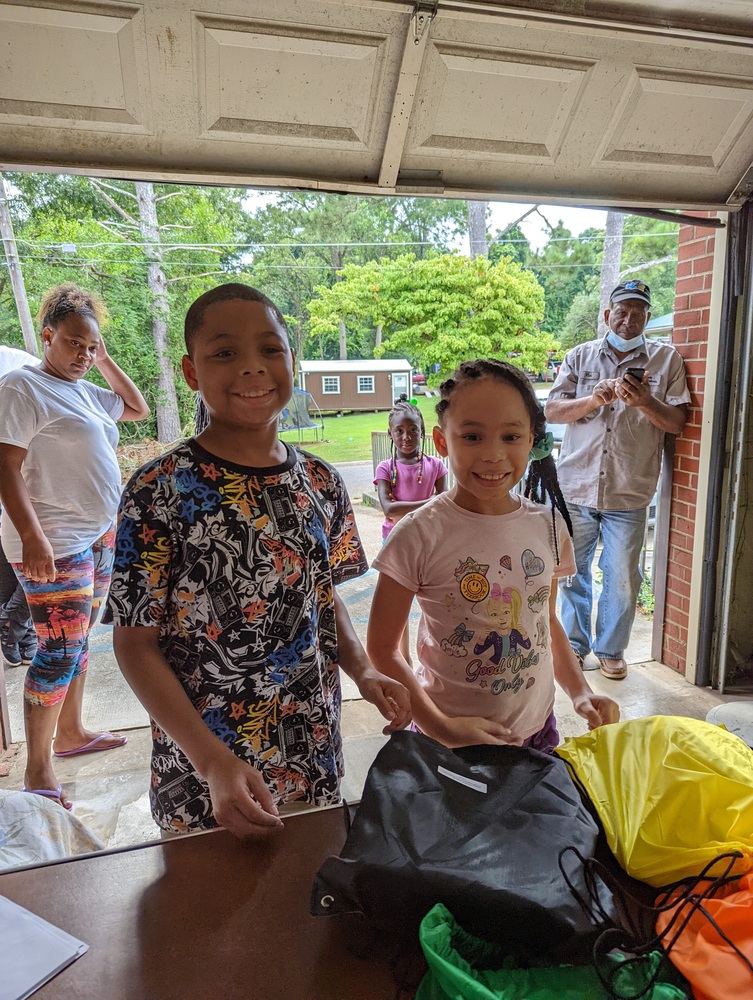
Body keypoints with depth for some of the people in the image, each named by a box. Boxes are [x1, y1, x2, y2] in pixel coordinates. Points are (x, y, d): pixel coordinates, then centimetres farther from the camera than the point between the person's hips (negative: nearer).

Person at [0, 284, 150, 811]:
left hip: (100, 534, 9)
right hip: (55, 545, -8)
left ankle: (71, 732, 33)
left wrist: (107, 360, 15)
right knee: (60, 651, -5)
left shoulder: (85, 391, 14)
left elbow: (139, 408, 27)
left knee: (79, 641, 17)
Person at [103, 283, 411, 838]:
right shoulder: (160, 492, -16)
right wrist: (213, 762, -20)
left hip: (314, 756, 5)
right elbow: (136, 643, -12)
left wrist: (363, 670, -7)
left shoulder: (322, 482, -2)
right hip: (201, 775, -4)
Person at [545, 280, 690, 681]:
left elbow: (677, 422, 0)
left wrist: (643, 401, -18)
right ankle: (575, 643, 30)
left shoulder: (666, 359, 5)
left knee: (622, 577, 6)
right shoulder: (580, 356, 7)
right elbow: (553, 410, 0)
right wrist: (595, 399, -17)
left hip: (629, 493, -1)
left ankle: (611, 649, 26)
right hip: (576, 486, 1)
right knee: (572, 571, 11)